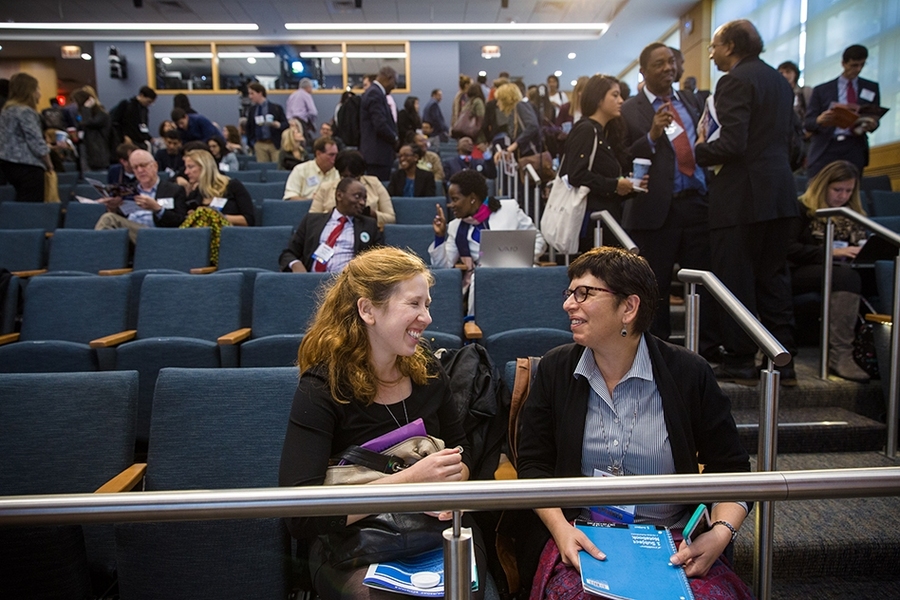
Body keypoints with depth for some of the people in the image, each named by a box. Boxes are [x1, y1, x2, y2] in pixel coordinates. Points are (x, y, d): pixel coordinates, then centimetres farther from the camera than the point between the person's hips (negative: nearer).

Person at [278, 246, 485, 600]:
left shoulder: (427, 370, 1)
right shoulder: (323, 388, -15)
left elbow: (461, 450, 16)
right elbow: (301, 517, -21)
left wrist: (450, 486, -8)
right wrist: (409, 481, -25)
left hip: (435, 530, 4)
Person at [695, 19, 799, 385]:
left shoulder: (736, 81, -11)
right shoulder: (779, 80, 17)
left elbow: (732, 144, -20)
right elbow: (786, 138, 20)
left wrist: (698, 151, -5)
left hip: (743, 193, -9)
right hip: (780, 191, 9)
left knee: (736, 280, 0)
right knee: (773, 278, 13)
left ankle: (741, 362, 6)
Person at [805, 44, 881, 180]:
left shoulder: (871, 88, 16)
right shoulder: (822, 90, 9)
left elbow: (875, 117, 17)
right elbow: (808, 123, 4)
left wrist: (872, 124, -9)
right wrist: (819, 120, -20)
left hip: (854, 149, 2)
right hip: (825, 148, -2)